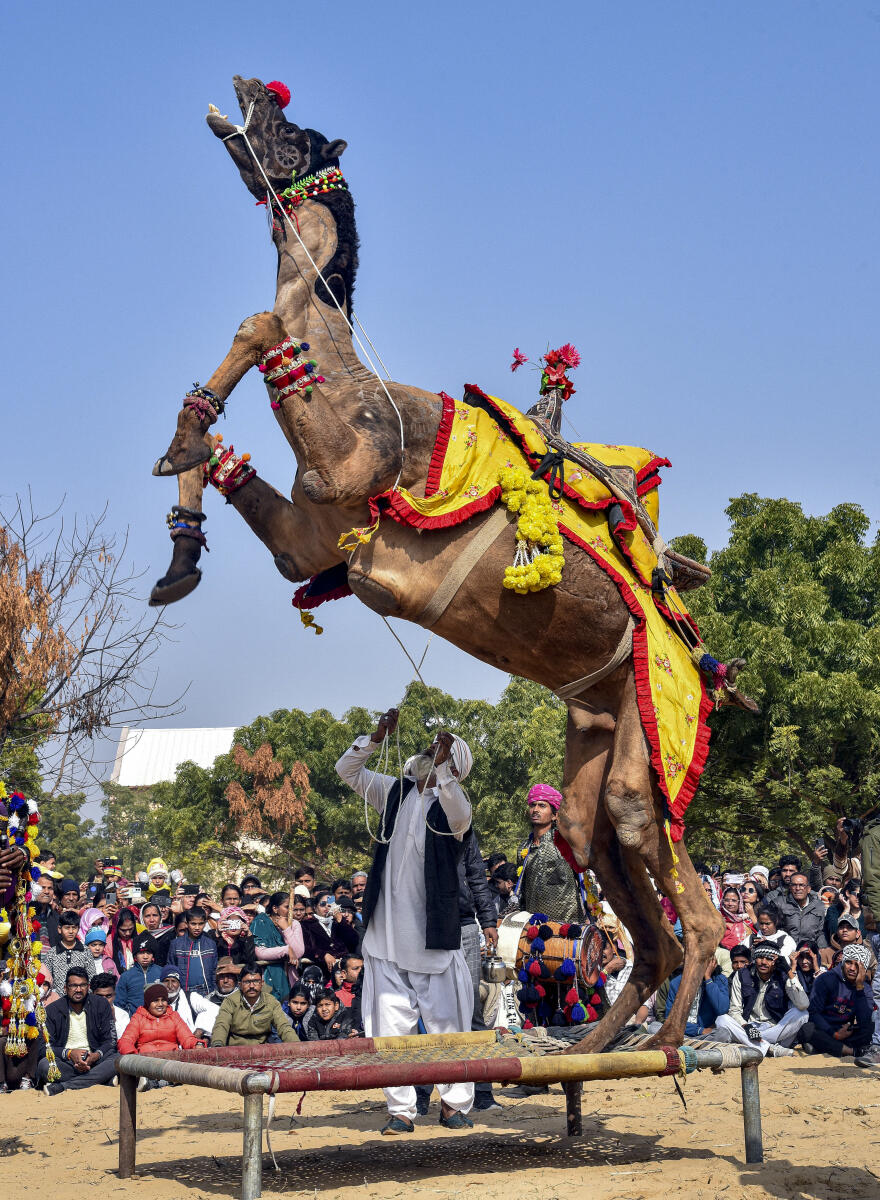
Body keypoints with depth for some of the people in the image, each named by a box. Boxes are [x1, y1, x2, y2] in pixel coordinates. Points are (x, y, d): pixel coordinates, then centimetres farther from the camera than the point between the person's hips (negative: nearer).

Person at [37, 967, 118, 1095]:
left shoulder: (101, 1005, 7)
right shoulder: (52, 1011, 4)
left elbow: (110, 1041, 4)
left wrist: (96, 1056, -17)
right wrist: (69, 1053, -20)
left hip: (94, 1059, 1)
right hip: (65, 1062, -1)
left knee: (116, 1061, -31)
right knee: (44, 1064, -33)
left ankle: (61, 1086, -33)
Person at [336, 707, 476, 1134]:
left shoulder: (451, 805, -4)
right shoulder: (395, 792, 10)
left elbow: (458, 815, -28)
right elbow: (347, 770, 10)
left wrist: (441, 766, -38)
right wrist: (376, 738, -5)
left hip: (433, 933, -4)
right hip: (387, 934, 4)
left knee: (447, 1019, 1)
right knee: (390, 1022, 4)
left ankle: (454, 1103, 13)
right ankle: (400, 1109, 10)